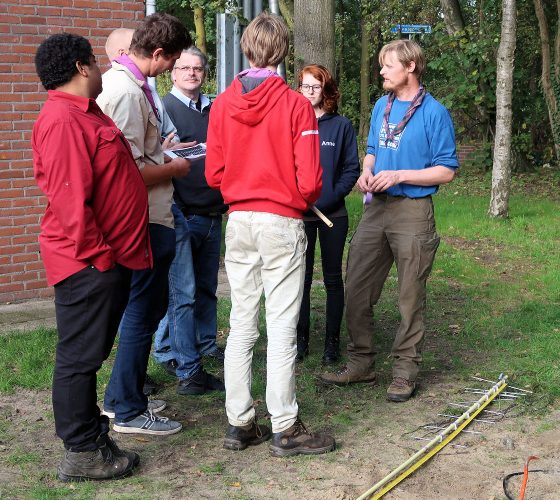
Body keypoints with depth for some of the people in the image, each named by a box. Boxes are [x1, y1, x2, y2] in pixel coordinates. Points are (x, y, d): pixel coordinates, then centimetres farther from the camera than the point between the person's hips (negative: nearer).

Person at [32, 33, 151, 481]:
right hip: (89, 262, -10)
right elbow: (69, 198, -24)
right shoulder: (62, 120, -18)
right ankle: (81, 455, 7)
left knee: (90, 353, 18)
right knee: (80, 356, -1)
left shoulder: (85, 113, 16)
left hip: (110, 256, 11)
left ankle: (90, 433, 29)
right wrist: (98, 256, -20)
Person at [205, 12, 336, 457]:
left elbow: (214, 173, 3)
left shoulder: (222, 104, 0)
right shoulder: (295, 105, -11)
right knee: (282, 328, 0)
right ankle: (285, 429, 7)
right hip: (282, 222, -4)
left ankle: (239, 424, 17)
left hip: (239, 221, 4)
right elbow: (309, 180, -12)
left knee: (242, 325, 11)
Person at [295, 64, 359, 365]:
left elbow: (351, 168, 0)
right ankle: (301, 338, 14)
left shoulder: (341, 126, 1)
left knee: (332, 278, 6)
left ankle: (332, 341, 14)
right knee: (301, 278, 5)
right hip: (298, 214, 0)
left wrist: (332, 196, -13)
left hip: (333, 214, 0)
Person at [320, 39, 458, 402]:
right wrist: (367, 173, 1)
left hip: (413, 212, -6)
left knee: (411, 297, 2)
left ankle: (406, 371, 13)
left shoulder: (434, 113, -8)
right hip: (376, 208, 6)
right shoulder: (382, 106, 12)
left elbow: (446, 170, -9)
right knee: (357, 290, 6)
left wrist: (399, 175, -17)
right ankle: (361, 362, 19)